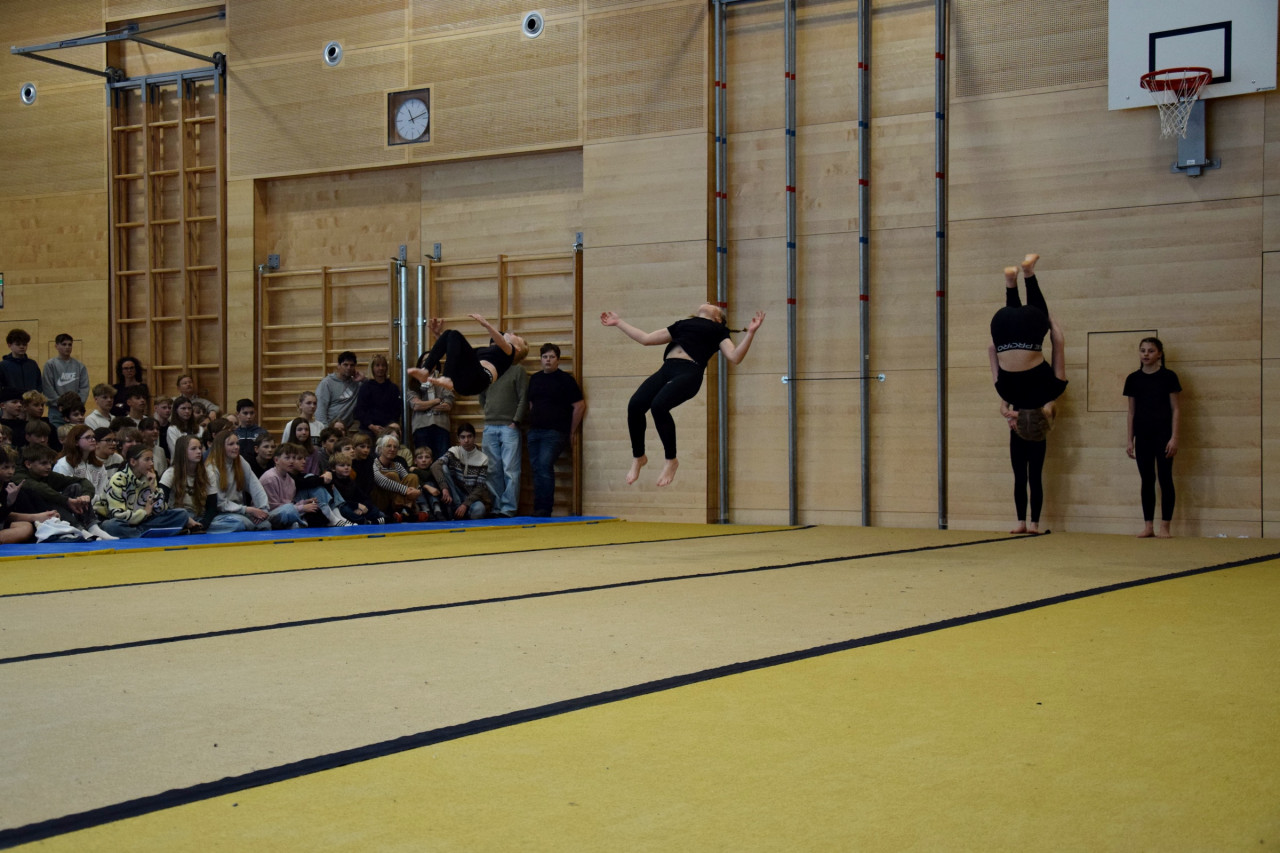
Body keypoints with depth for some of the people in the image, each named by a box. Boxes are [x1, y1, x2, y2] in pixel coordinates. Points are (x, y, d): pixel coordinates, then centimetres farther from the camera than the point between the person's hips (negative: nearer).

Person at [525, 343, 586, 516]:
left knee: (545, 466, -18)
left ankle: (545, 509, -16)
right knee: (536, 469, 3)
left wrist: (572, 432, -1)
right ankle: (538, 510, 7)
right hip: (534, 431, 6)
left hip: (555, 432, -6)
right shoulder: (535, 379, 15)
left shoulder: (565, 380, -2)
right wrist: (527, 429, 16)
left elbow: (579, 406, -1)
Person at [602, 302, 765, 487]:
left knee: (658, 406, -31)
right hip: (666, 369, 4)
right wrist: (619, 322, 37)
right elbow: (646, 339, 35)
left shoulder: (718, 330, 22)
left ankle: (671, 460, -8)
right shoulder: (682, 324, 33)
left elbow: (735, 357, 6)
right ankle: (638, 458, 2)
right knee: (635, 405, -21)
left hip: (689, 372, -4)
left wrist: (750, 332, -4)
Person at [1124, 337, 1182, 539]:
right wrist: (1130, 441, 8)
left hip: (1163, 433, -3)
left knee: (1165, 478, -1)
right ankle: (1148, 526, 9)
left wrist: (1174, 437, -10)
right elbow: (1132, 412, 11)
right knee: (1147, 480, 6)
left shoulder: (1168, 377, -3)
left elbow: (1176, 409, -3)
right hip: (1142, 435, 3)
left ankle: (1165, 527, 3)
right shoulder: (1133, 379, 7)